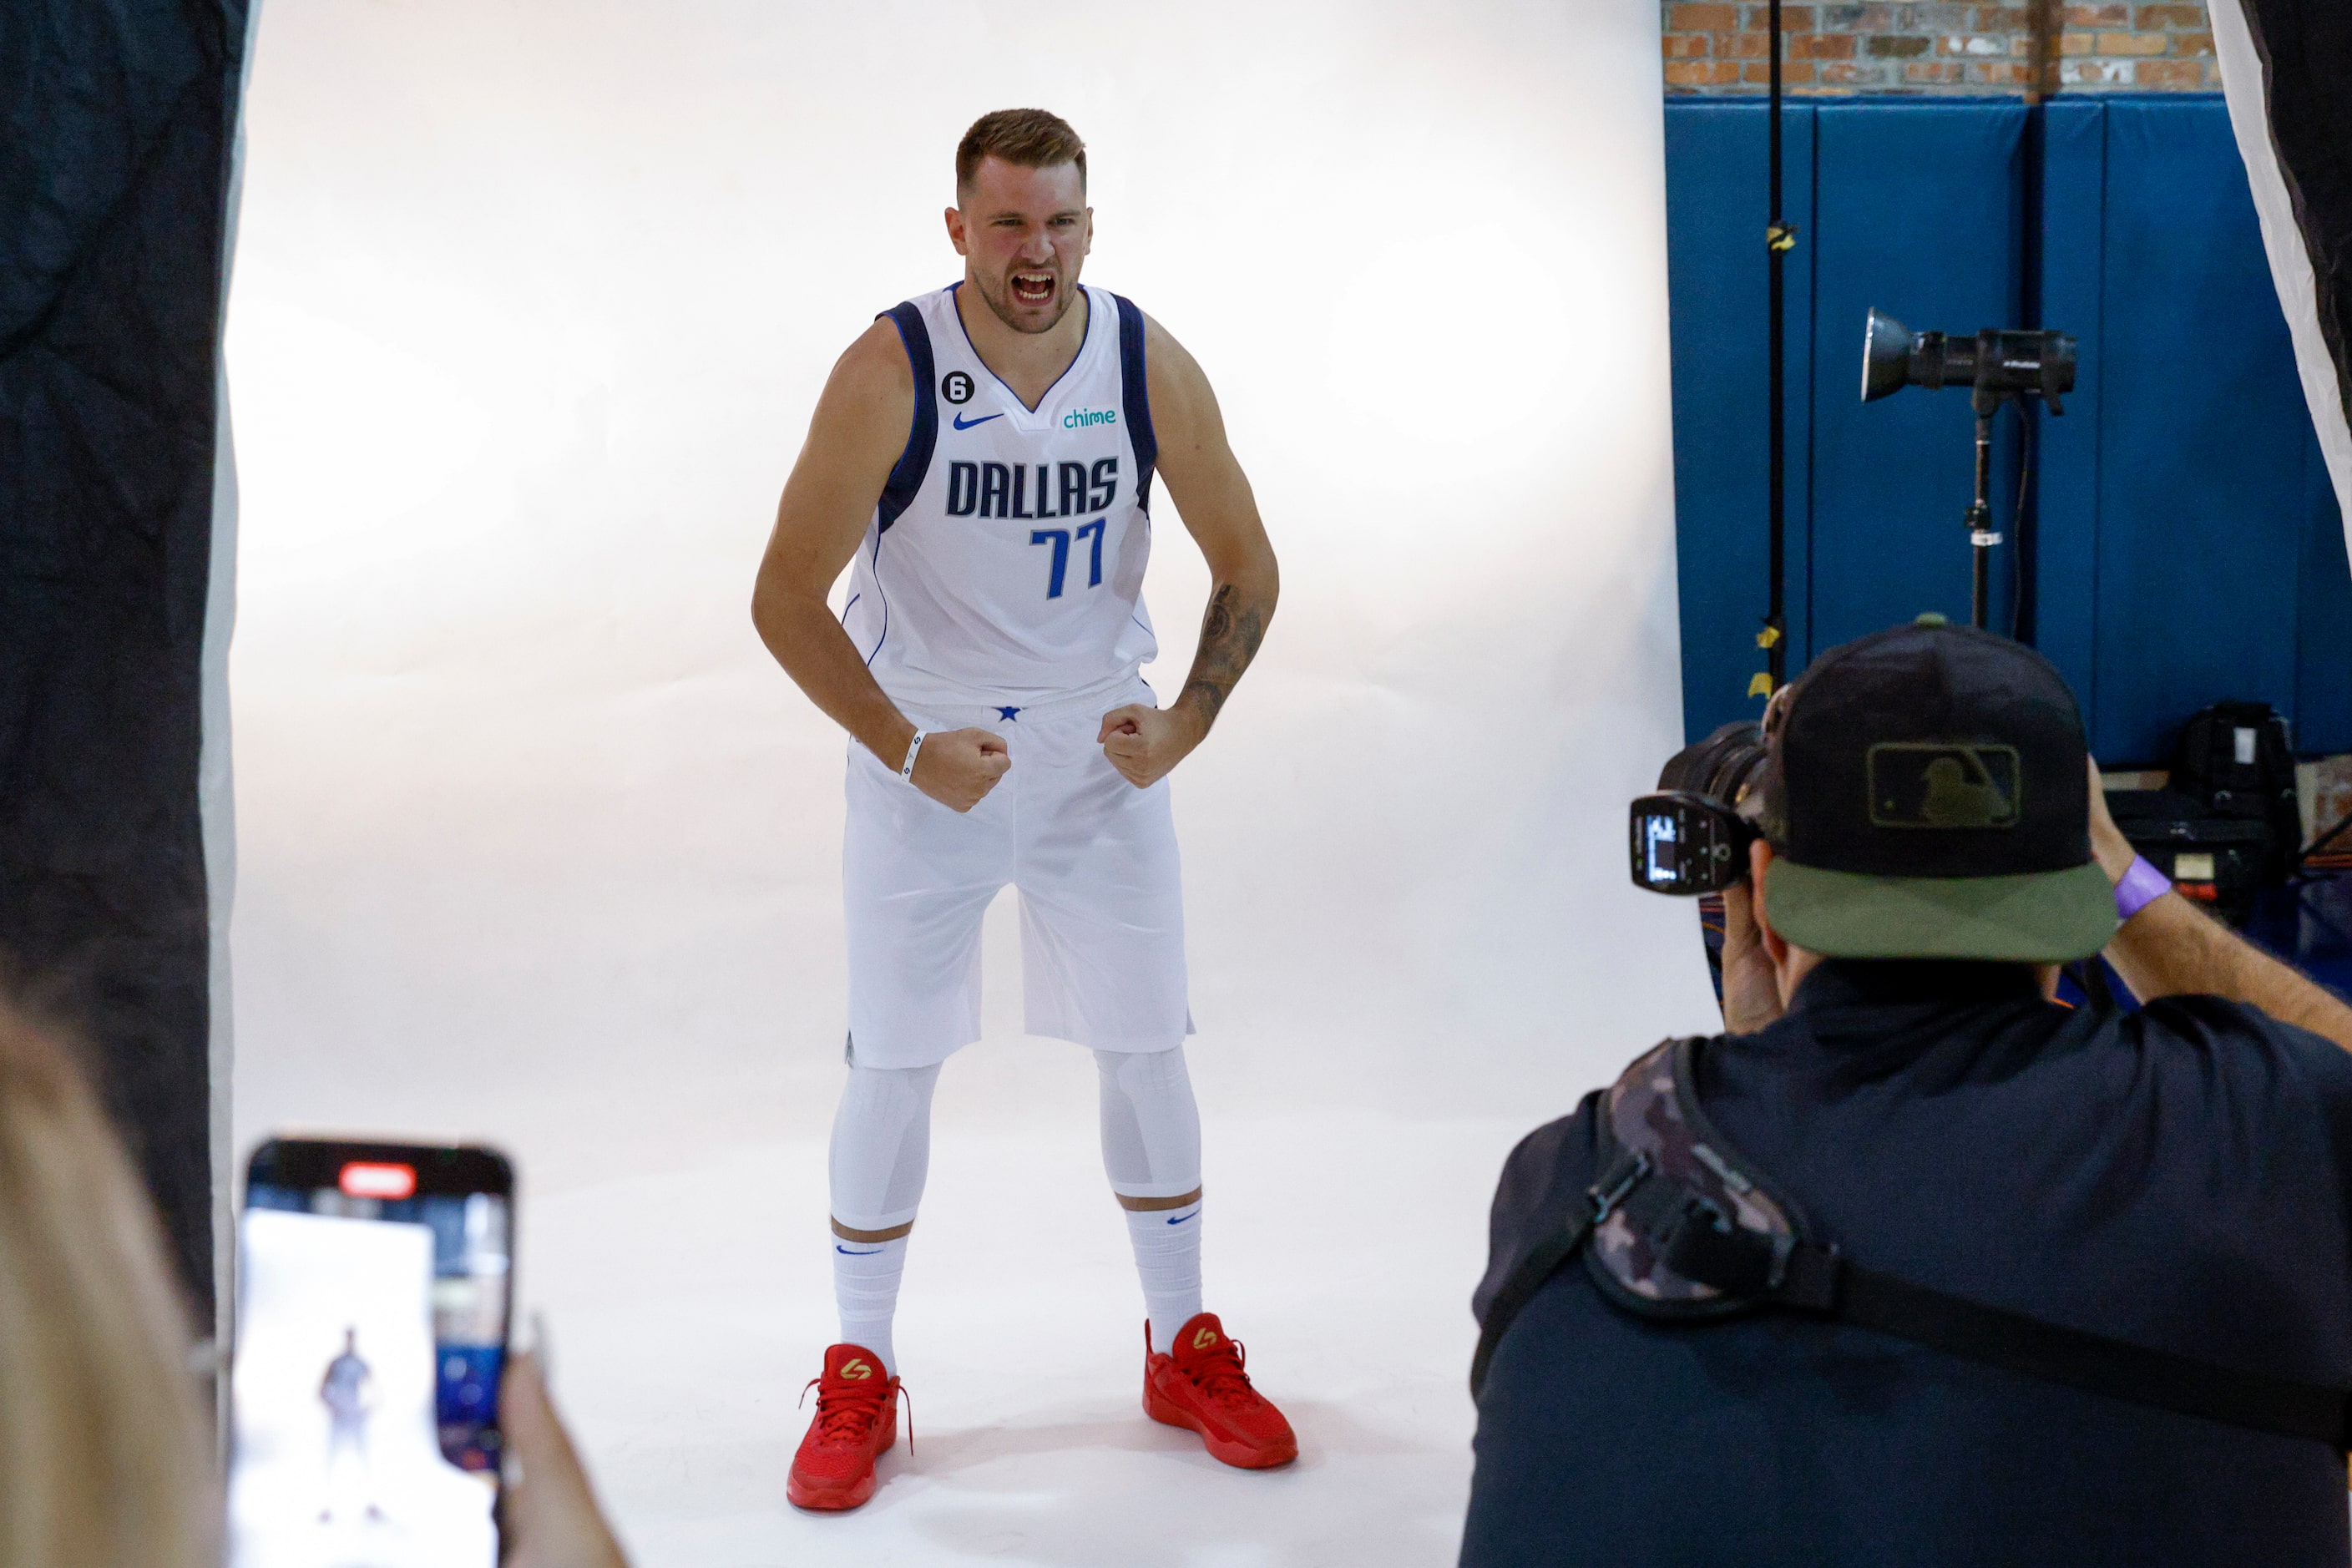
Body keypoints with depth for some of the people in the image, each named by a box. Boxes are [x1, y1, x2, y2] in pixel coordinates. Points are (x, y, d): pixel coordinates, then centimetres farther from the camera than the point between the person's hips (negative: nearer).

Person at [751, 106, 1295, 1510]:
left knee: (1149, 1053, 7)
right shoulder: (889, 372, -18)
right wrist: (907, 749, -23)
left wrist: (1186, 724, -12)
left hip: (1101, 752, 2)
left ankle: (1185, 1349, 25)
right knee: (893, 1068, 2)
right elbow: (787, 597, -15)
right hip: (926, 751, -2)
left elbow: (1248, 569, 1)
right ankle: (860, 1378, 18)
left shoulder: (1151, 366, -10)